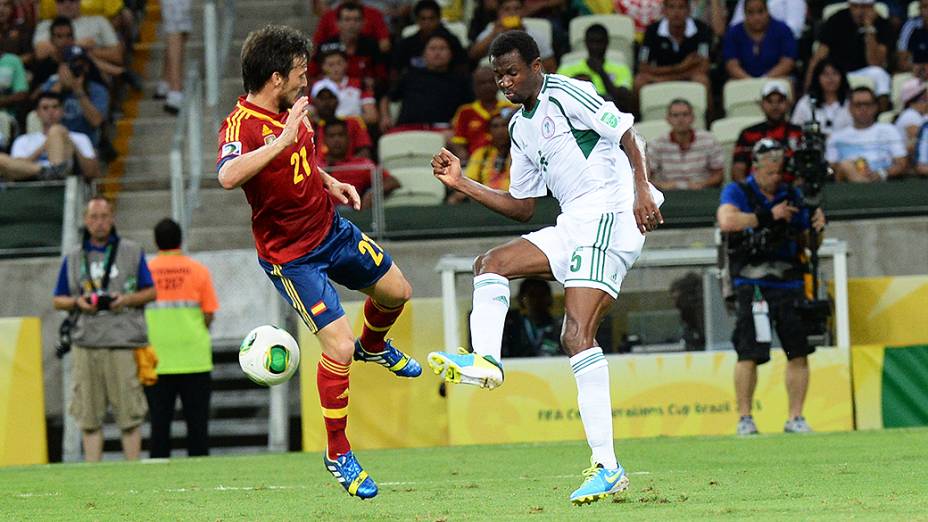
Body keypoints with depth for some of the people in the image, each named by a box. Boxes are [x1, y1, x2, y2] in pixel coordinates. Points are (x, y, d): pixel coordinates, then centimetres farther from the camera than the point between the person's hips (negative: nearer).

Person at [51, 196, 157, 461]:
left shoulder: (132, 252, 10)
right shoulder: (73, 258, 15)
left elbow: (151, 292, 11)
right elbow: (57, 300, 17)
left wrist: (127, 299, -8)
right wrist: (77, 302, -5)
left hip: (123, 342, -2)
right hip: (85, 344, 2)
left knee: (129, 414, -5)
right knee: (89, 416, 1)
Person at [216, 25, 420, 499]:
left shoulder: (291, 109, 0)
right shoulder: (241, 125, -27)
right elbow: (227, 176, -49)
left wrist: (330, 182, 6)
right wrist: (282, 140, -48)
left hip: (331, 229, 9)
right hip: (291, 256, -8)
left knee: (395, 290, 21)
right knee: (339, 346, -14)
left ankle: (374, 347, 56)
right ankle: (338, 455, 2)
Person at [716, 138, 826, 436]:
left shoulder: (792, 196, 15)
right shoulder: (737, 193, 3)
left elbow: (806, 243, 21)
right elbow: (727, 221, -19)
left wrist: (817, 227, -1)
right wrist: (769, 215, -15)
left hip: (789, 285, 4)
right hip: (752, 285, -4)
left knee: (799, 352, -1)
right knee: (749, 353, -10)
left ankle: (795, 418, 5)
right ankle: (744, 419, -3)